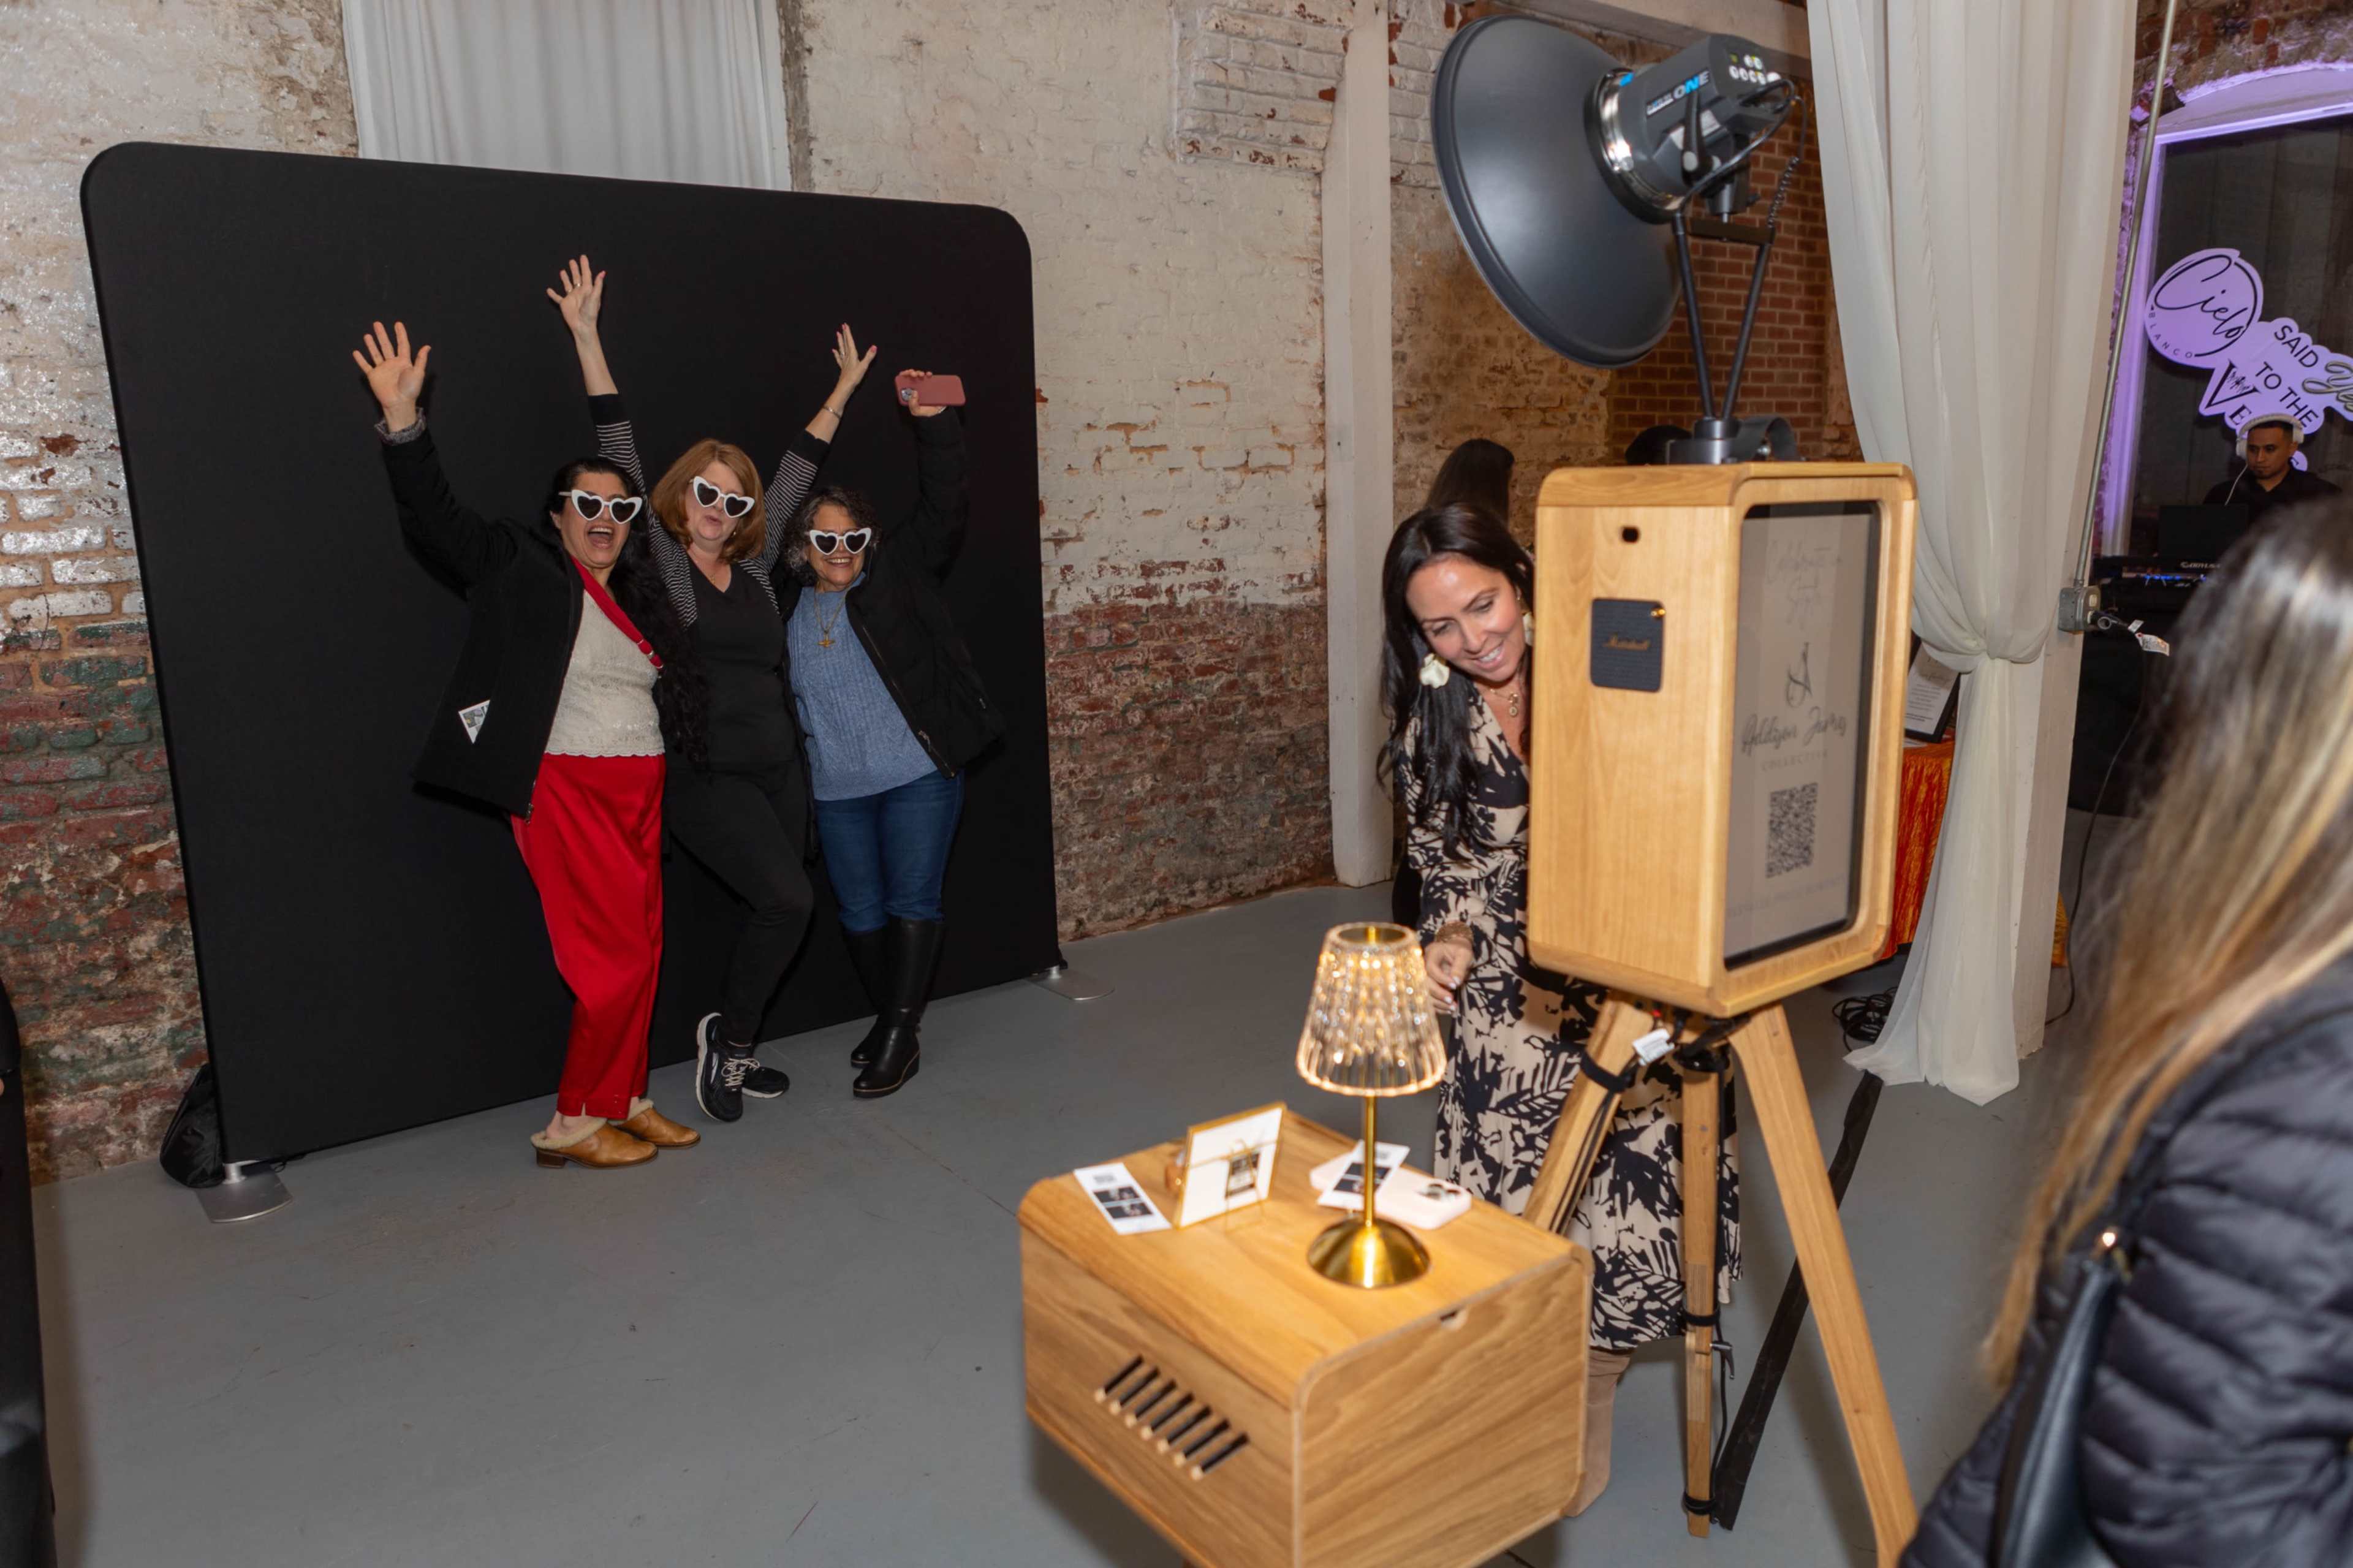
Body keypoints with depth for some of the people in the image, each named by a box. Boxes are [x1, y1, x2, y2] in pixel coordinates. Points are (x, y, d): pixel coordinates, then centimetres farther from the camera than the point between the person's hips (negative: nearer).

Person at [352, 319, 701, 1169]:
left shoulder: (640, 594, 15)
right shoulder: (522, 566, -1)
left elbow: (674, 698, 19)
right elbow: (437, 518, -13)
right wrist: (402, 418, -24)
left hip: (640, 792, 7)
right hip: (565, 791, -6)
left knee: (643, 954, 9)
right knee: (616, 958, -7)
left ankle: (624, 1099, 23)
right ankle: (574, 1122, 8)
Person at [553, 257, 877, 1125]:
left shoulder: (755, 561, 11)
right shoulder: (656, 556, -1)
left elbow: (797, 471, 20)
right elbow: (619, 452, -5)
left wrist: (843, 389, 27)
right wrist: (587, 337, -8)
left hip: (779, 766, 6)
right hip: (702, 774, -6)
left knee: (767, 913, 8)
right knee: (787, 898, -17)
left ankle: (734, 1054, 25)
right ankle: (727, 1034, 5)